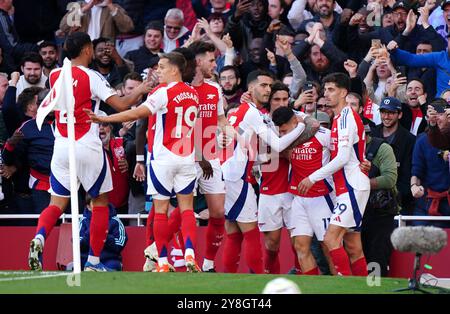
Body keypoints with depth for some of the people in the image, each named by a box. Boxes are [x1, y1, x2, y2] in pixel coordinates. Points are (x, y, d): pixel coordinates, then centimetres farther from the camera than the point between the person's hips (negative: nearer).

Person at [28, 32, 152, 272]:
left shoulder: (54, 76, 6)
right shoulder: (91, 77, -9)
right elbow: (121, 105, -14)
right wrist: (140, 91, 5)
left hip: (61, 147, 4)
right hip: (87, 148, -4)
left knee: (57, 203, 8)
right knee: (100, 202, 12)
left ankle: (39, 238, -23)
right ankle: (93, 261, 9)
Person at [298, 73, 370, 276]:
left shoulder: (346, 117, -11)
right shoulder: (339, 118, 19)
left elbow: (343, 158, -19)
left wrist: (313, 177, -15)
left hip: (352, 187, -10)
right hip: (347, 188, 10)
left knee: (331, 239, -17)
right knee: (353, 247, 8)